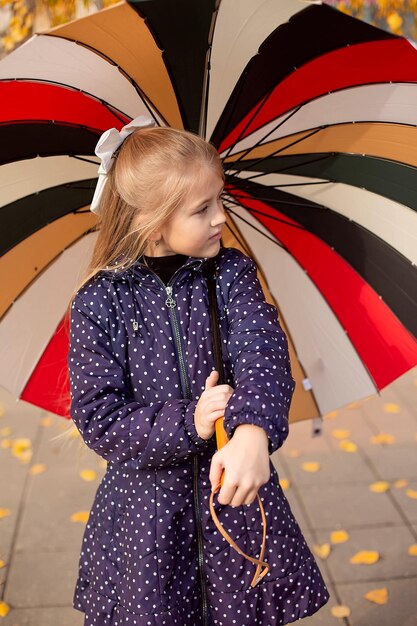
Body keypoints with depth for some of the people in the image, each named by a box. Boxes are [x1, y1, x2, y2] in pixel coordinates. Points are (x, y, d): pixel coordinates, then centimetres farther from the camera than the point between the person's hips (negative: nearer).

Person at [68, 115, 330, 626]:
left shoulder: (231, 273, -5)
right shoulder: (99, 302, -12)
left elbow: (262, 349, -21)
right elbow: (98, 418, -13)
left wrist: (252, 433, -40)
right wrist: (186, 425, -25)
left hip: (233, 487, 2)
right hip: (146, 499, -1)